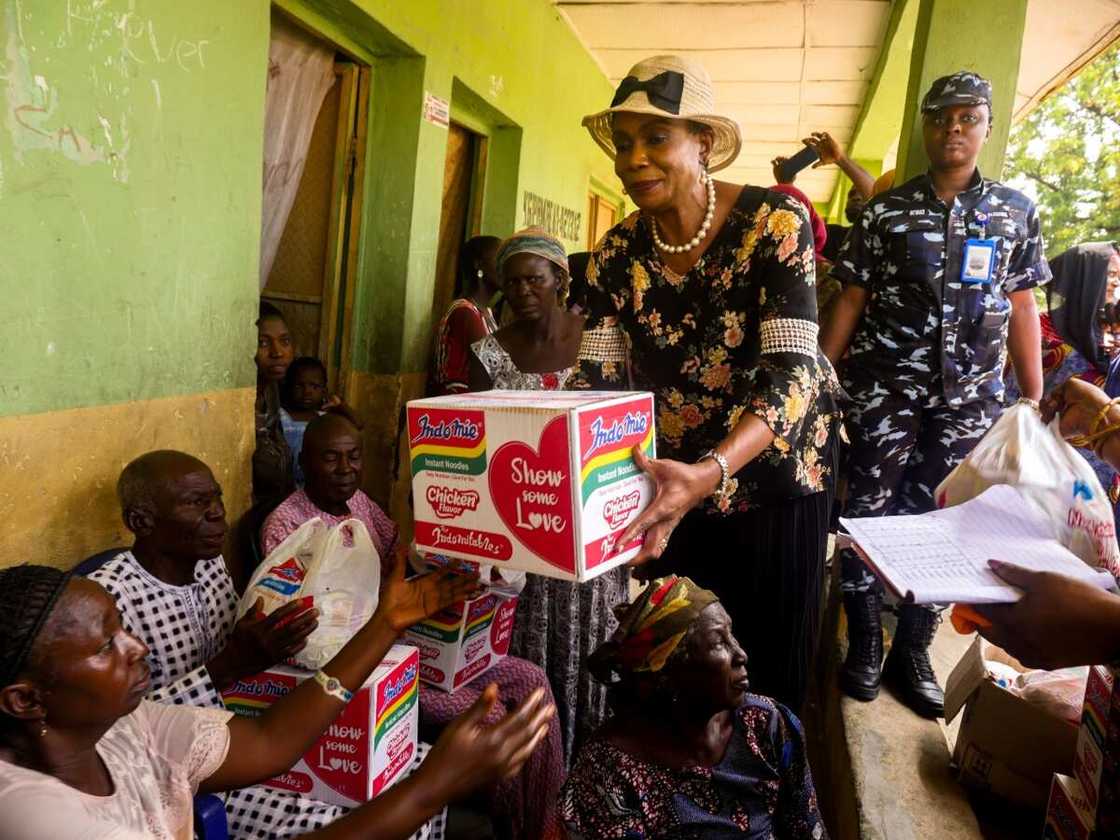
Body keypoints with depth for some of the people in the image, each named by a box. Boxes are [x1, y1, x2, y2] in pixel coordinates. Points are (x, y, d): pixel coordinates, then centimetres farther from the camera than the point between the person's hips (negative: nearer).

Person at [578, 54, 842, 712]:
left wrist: (709, 473, -45)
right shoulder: (619, 251, -7)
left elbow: (792, 370, -28)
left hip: (772, 470, -3)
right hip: (671, 473, 3)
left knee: (766, 654, 11)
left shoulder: (774, 223, -19)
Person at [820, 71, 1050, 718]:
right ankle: (865, 641, 19)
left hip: (971, 395, 2)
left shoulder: (1017, 212, 7)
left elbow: (1022, 308, 9)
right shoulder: (886, 211, 2)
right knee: (870, 511, 2)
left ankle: (914, 650, 21)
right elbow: (851, 302, 2)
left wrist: (1036, 399, 5)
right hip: (885, 389, -1)